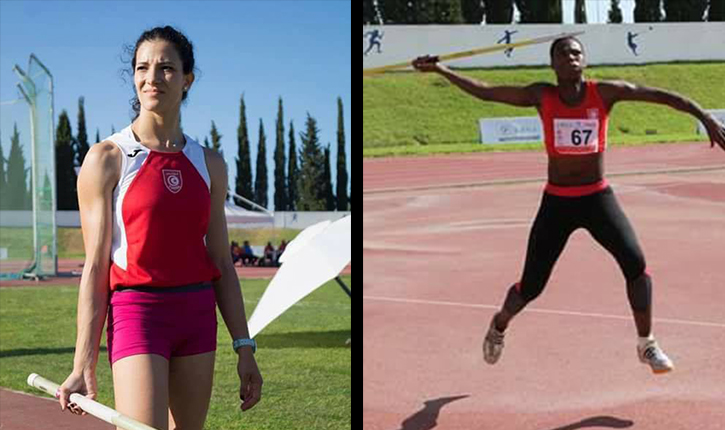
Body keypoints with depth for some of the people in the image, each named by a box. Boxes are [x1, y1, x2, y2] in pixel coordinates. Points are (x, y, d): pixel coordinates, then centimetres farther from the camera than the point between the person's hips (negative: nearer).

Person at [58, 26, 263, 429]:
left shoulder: (209, 164, 9)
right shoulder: (107, 158, -3)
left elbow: (222, 265, 11)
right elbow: (95, 266, -5)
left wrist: (245, 349, 8)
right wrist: (84, 364, -9)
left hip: (198, 315, 4)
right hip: (136, 312, -4)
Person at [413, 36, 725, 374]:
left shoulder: (604, 93, -6)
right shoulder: (542, 96, -4)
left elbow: (664, 96, -8)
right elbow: (485, 92, -4)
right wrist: (440, 70, -10)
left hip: (599, 198, 0)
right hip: (556, 202, 0)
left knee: (636, 264, -16)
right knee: (531, 286, 4)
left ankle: (646, 345, 5)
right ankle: (499, 325, 37)